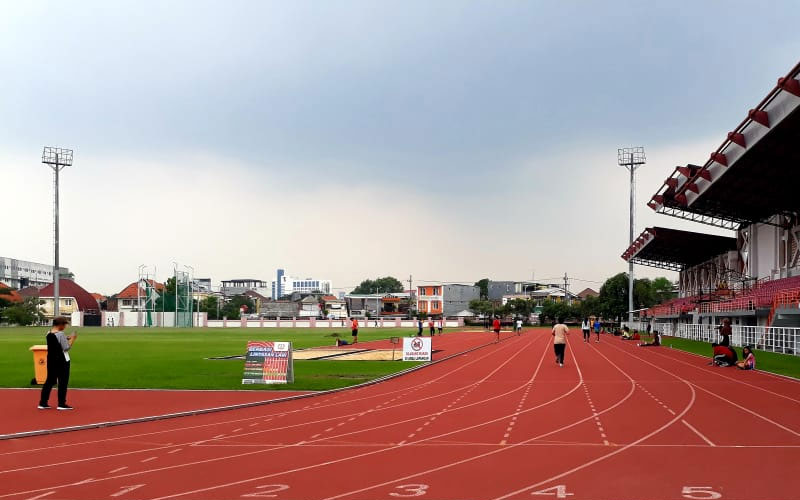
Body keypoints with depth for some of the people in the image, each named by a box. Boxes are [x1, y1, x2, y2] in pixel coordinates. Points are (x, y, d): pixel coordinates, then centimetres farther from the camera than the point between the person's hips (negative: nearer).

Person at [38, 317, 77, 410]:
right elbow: (66, 348, -17)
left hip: (51, 360, 8)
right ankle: (61, 404, 5)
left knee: (50, 381, 14)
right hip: (61, 361, -8)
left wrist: (67, 338, 10)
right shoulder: (60, 334, -19)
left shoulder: (49, 334, 5)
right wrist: (73, 339, -7)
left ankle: (43, 403, 13)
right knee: (63, 382, 2)